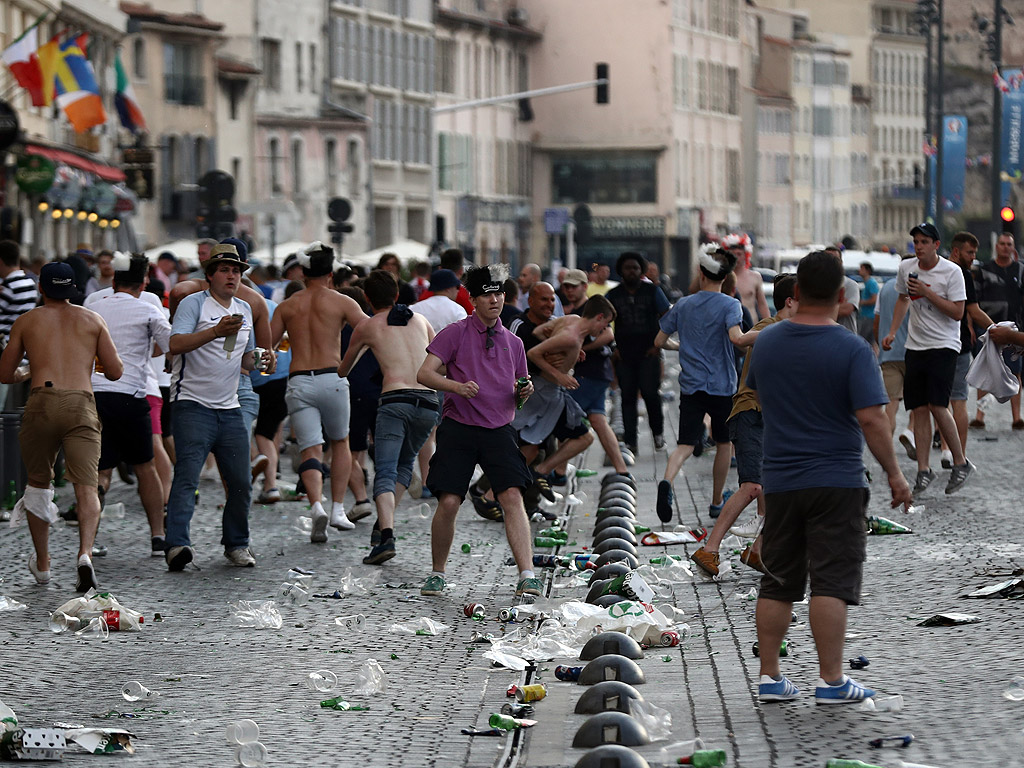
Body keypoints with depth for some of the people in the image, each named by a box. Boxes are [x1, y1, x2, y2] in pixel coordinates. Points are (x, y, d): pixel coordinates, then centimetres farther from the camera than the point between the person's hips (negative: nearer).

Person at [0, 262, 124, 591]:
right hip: (81, 404, 0)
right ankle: (85, 553, -31)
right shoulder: (93, 320, 16)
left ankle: (42, 564, 26)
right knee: (86, 487, -7)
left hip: (42, 402, 0)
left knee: (38, 484, 19)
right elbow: (115, 372, 14)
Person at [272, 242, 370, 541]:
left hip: (298, 382, 1)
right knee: (340, 442, 20)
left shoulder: (287, 306, 10)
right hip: (332, 378, -1)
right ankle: (338, 509, 16)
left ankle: (317, 507, -24)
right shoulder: (341, 302, 3)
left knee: (310, 450, 0)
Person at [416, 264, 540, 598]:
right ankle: (437, 574, 12)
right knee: (448, 502, -9)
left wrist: (524, 391, 0)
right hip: (458, 429, -2)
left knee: (513, 496, -15)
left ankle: (527, 575, -20)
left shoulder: (513, 342, 15)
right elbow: (424, 374, -6)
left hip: (499, 431, 2)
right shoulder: (455, 333, 2)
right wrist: (457, 386, -23)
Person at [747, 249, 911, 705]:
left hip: (780, 482, 5)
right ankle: (831, 681, -5)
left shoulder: (767, 342, 4)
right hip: (837, 481, -5)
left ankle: (769, 677, 13)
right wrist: (894, 475, -8)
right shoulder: (852, 350, -12)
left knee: (777, 583, 11)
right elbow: (871, 419, -17)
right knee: (831, 583, -4)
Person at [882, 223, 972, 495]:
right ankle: (923, 470, 6)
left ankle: (961, 462, -2)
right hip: (915, 347, 5)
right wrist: (892, 332, 14)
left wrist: (927, 292, -19)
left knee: (937, 405, -16)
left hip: (944, 345, -5)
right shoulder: (906, 268, 6)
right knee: (919, 409, 1)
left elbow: (957, 312, -13)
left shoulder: (951, 271, -10)